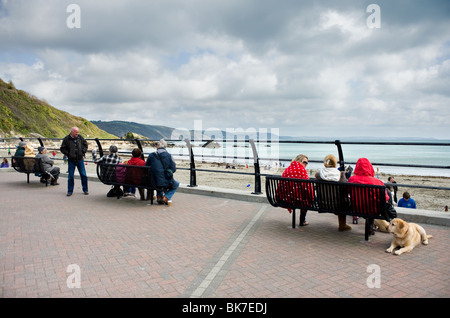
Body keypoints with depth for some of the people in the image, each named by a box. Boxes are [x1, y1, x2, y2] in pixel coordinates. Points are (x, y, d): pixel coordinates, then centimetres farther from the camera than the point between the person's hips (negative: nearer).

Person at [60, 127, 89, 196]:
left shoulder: (80, 137, 3)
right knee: (70, 176, 4)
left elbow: (85, 144, 16)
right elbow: (62, 149, 1)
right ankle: (70, 191, 16)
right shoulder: (66, 139, -4)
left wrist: (83, 152, 5)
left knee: (83, 175, 3)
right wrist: (68, 154, -9)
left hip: (80, 160, 2)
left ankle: (85, 190, 16)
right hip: (71, 160, -2)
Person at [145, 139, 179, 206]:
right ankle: (166, 197, 9)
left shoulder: (151, 155, 1)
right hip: (167, 182, -3)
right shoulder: (169, 156, -3)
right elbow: (173, 169, -4)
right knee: (176, 184, 30)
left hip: (155, 183, 3)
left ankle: (159, 196, 22)